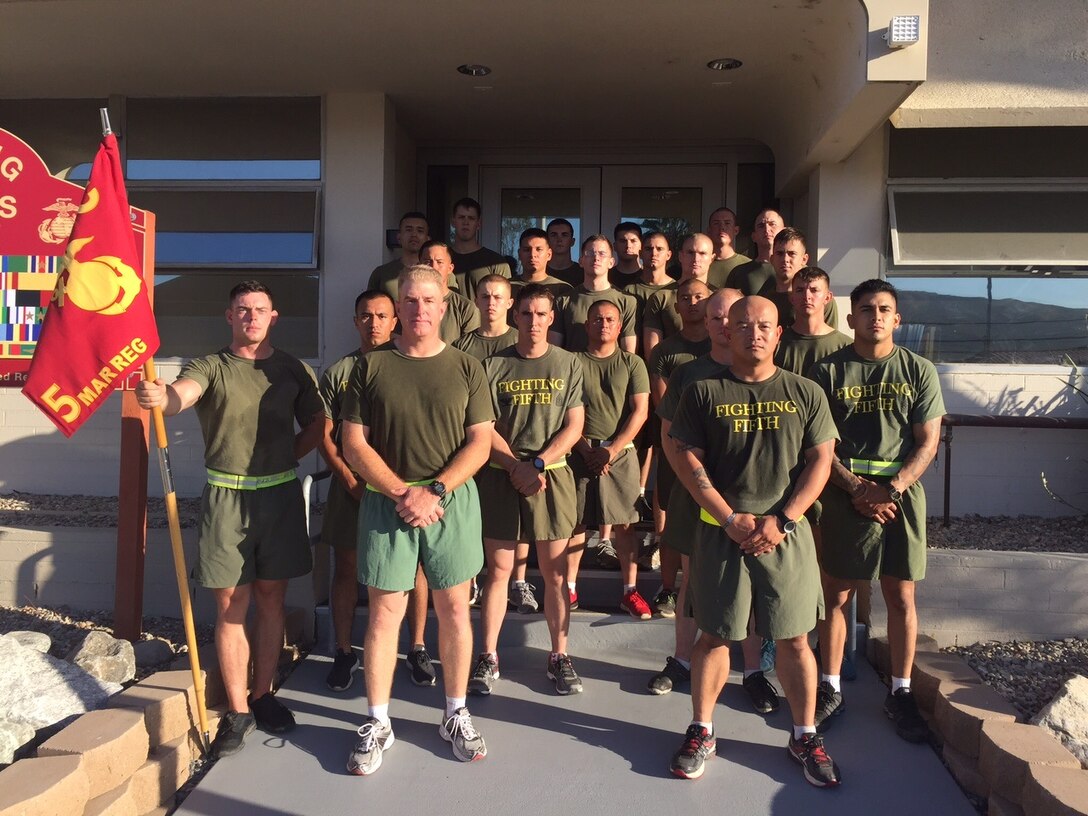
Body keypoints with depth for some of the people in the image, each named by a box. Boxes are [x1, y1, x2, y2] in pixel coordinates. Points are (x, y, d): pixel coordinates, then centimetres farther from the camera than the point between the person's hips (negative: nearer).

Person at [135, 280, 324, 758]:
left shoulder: (293, 370, 5)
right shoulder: (210, 368, -1)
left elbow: (318, 423, 11)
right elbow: (180, 395, -22)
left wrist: (283, 459, -2)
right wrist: (159, 396, -45)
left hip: (281, 495, 2)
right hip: (226, 497, -2)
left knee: (271, 600, 11)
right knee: (230, 606, 3)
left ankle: (262, 696, 26)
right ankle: (237, 711, 14)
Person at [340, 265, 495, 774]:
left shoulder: (466, 368, 4)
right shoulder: (371, 367, 3)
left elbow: (479, 444, 0)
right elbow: (354, 445, -1)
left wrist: (434, 491, -13)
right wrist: (402, 493, -11)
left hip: (452, 500, 1)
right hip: (385, 501, 0)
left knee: (454, 608, 8)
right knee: (384, 612, 4)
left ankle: (456, 715, 24)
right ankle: (377, 723, 18)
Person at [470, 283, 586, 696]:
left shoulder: (568, 364, 5)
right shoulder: (494, 365, 3)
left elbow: (574, 426, 1)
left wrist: (536, 464, -11)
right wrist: (517, 466, -12)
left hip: (553, 476, 1)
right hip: (500, 475, 0)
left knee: (555, 572, 5)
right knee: (498, 569, 4)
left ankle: (559, 656, 16)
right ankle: (488, 657, 13)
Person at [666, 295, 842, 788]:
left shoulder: (805, 393, 5)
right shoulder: (704, 392, 2)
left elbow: (820, 461, 2)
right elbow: (689, 460, -2)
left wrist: (781, 520, -10)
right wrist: (732, 518, -11)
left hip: (786, 533, 1)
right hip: (721, 531, -1)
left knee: (794, 637, 7)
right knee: (714, 635, 8)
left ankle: (804, 736, 24)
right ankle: (701, 732, 23)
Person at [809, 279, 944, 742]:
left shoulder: (919, 371, 4)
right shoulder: (828, 370, 2)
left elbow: (928, 443, 0)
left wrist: (892, 488, -14)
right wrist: (858, 489, -13)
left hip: (902, 495, 1)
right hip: (844, 496, -1)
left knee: (901, 597, 7)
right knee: (837, 595, 6)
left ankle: (900, 693, 22)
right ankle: (830, 688, 19)